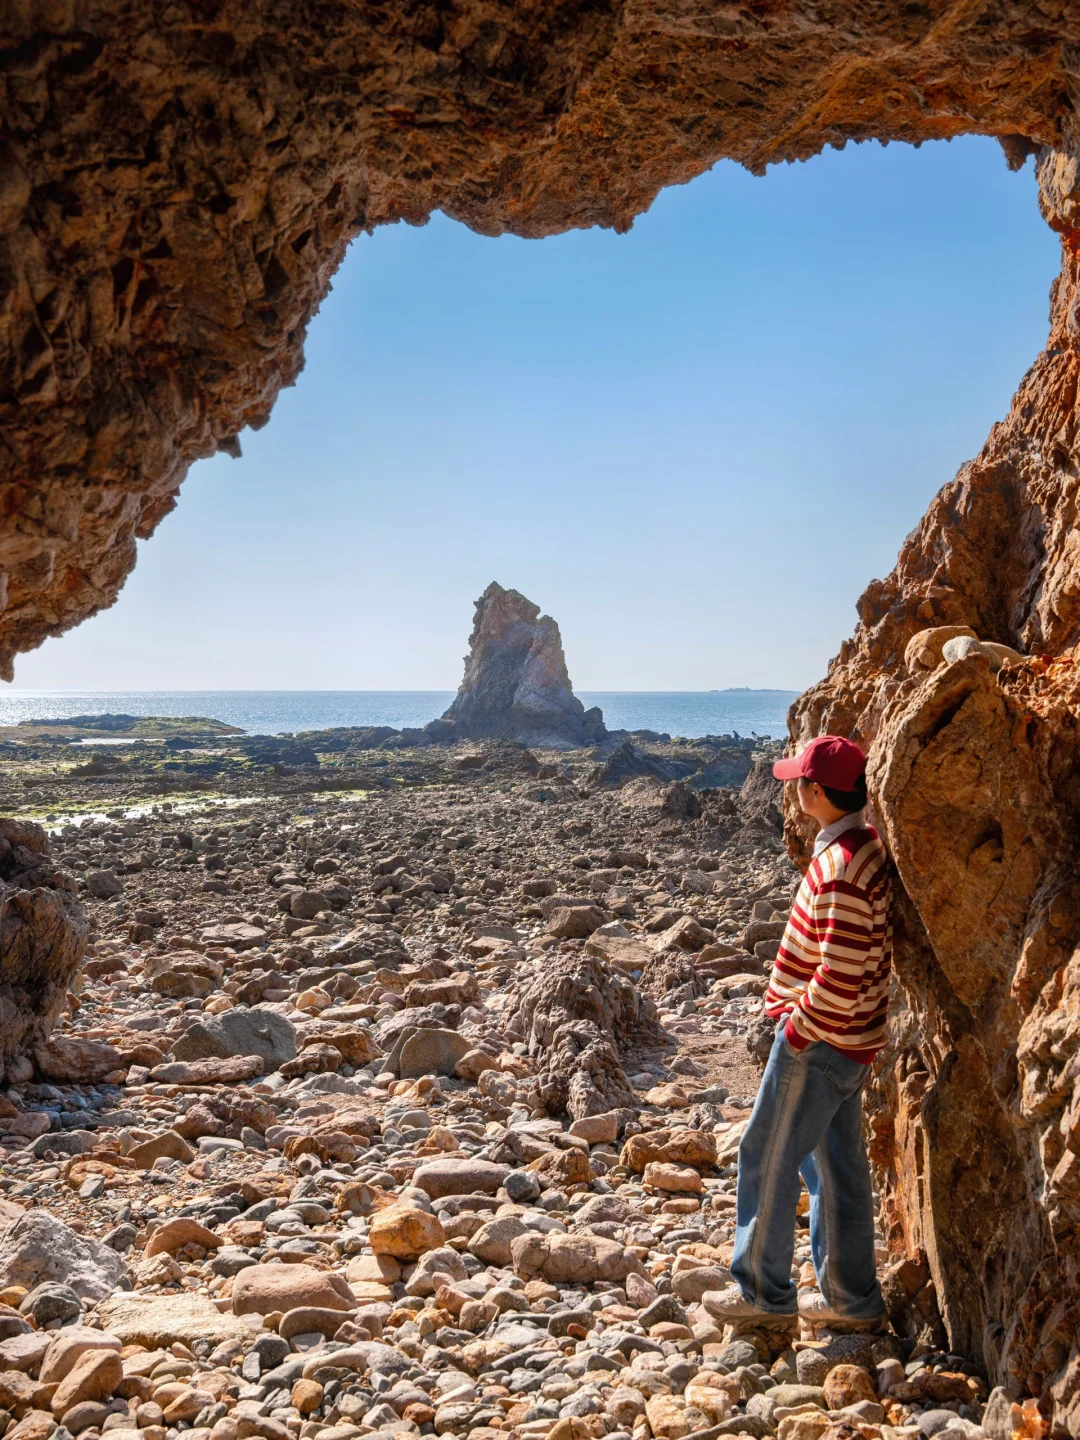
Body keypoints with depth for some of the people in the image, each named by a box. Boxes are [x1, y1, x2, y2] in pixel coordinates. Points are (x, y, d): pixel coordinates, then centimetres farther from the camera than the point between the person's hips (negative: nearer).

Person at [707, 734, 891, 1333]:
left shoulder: (842, 869, -26)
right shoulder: (865, 844, 5)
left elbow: (840, 977, -28)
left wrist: (797, 1027, -14)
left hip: (818, 1038, -10)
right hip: (845, 1037, 10)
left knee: (767, 1157, 4)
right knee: (836, 1162, 17)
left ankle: (764, 1294, 17)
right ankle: (850, 1299, 29)